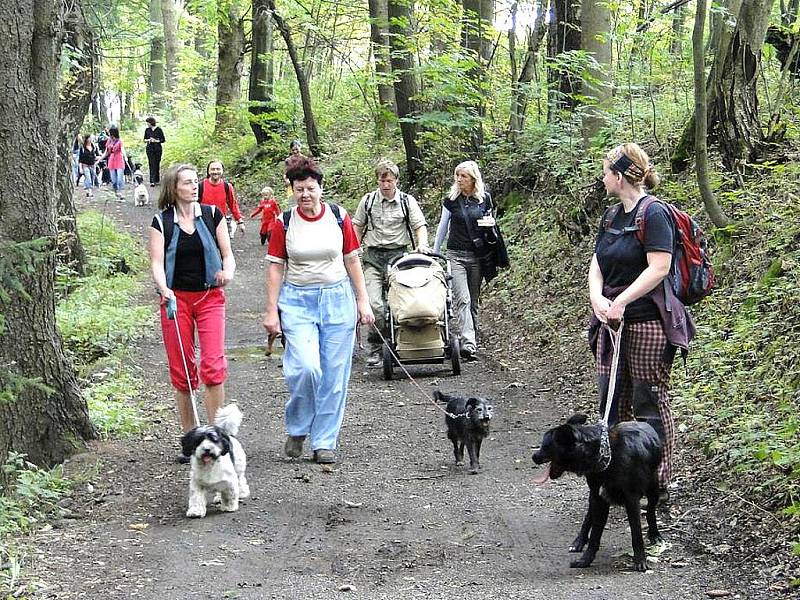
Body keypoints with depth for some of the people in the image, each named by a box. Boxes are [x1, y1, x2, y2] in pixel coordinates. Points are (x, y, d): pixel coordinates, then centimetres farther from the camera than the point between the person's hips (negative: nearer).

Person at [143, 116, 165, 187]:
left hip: (158, 149, -1)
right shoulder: (147, 130, 6)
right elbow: (145, 139, 14)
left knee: (157, 164, 6)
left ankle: (157, 180, 18)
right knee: (152, 165, -6)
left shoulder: (159, 129, -3)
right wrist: (147, 140, -7)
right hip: (150, 149, 1)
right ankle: (152, 181, -10)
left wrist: (156, 140, -15)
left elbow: (163, 140, -1)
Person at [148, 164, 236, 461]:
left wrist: (228, 272, -14)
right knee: (181, 371, 2)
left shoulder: (212, 215, 6)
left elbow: (227, 254, 9)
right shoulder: (161, 222, 3)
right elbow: (156, 262, -4)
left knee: (213, 366, -13)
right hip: (176, 299, 0)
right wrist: (163, 288, -24)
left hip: (210, 297, 0)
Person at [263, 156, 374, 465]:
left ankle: (325, 442, 13)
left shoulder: (339, 217, 2)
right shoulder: (284, 223, 0)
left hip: (337, 300, 2)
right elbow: (276, 268, 1)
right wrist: (272, 311, -3)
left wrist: (363, 301, 5)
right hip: (297, 302, -2)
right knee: (305, 367, -17)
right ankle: (296, 430, 7)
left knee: (334, 374, 2)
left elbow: (352, 260, 8)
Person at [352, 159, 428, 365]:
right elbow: (357, 226, 16)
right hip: (373, 256, 0)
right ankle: (375, 348, -6)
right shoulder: (368, 200, 6)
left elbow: (420, 225, 1)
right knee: (374, 303, -13)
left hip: (398, 254, 0)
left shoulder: (407, 201, 3)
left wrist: (422, 244, -18)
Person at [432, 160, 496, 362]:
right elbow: (443, 227, 13)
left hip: (477, 256, 2)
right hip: (456, 255, -2)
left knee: (473, 301, 7)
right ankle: (468, 344, -24)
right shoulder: (451, 200, 2)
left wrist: (490, 222, -6)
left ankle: (472, 340, 15)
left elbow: (490, 221, 19)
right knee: (462, 299, -15)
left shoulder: (485, 198, 4)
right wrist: (434, 253, 17)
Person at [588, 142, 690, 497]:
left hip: (647, 322, -8)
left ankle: (658, 480, 9)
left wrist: (621, 301, -22)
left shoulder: (654, 213, -11)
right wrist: (597, 297, -7)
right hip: (611, 322, 8)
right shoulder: (611, 217, 15)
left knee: (649, 402, -1)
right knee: (611, 400, 10)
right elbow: (596, 265, 12)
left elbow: (659, 268, -19)